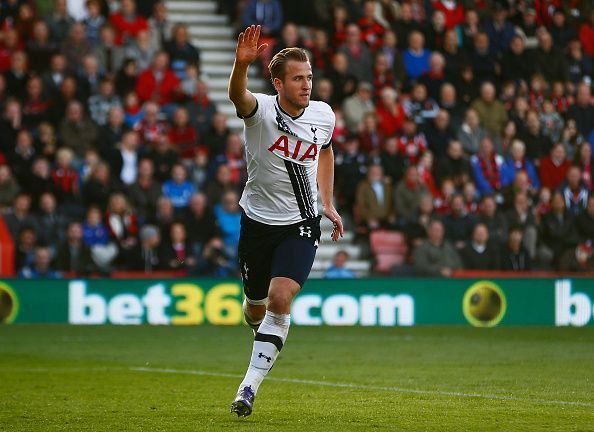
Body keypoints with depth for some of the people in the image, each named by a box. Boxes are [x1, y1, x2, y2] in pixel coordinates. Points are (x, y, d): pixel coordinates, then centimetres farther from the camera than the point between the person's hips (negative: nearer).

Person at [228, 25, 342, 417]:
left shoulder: (323, 115, -4)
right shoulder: (261, 111, -16)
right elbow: (238, 96, -42)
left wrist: (328, 203, 15)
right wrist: (242, 64, -63)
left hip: (301, 225, 1)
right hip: (257, 220, 0)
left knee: (280, 299, -20)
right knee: (255, 307, 13)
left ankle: (250, 386, -16)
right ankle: (266, 336, 51)